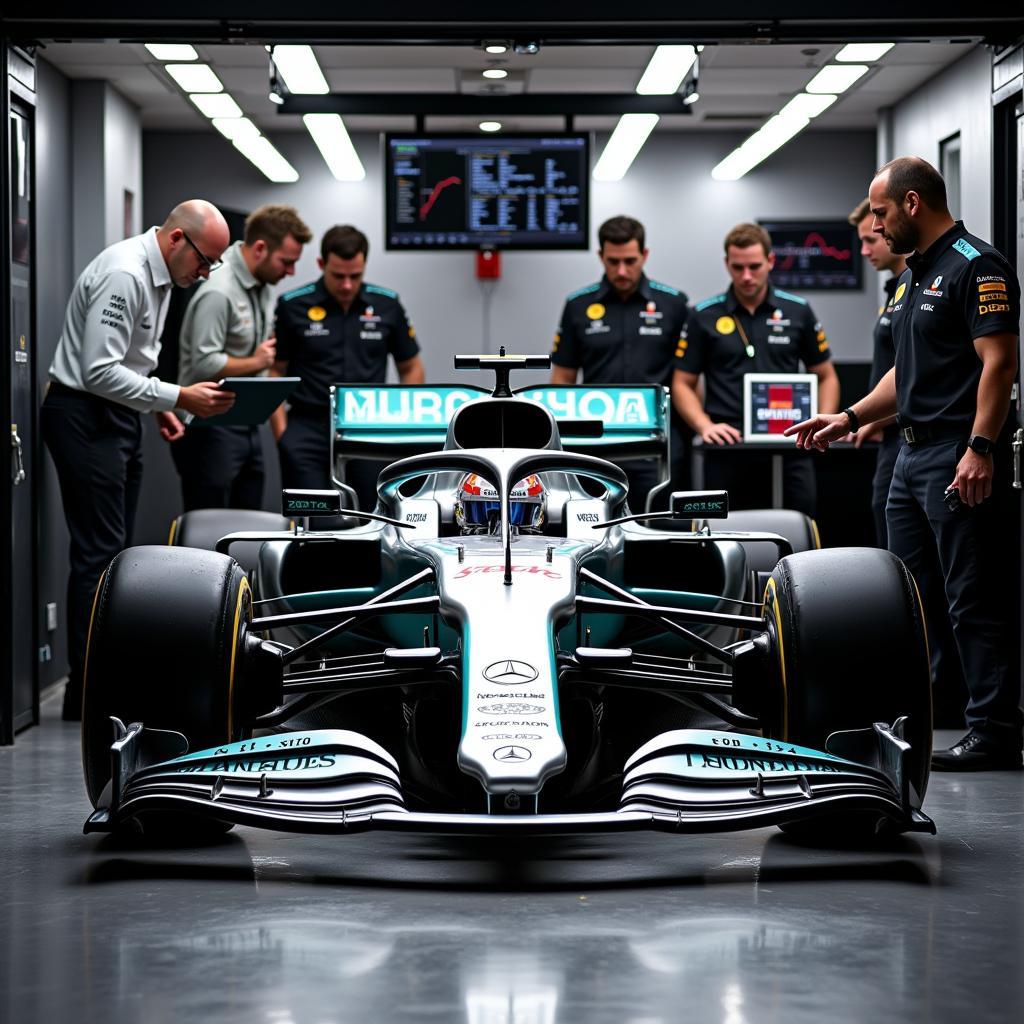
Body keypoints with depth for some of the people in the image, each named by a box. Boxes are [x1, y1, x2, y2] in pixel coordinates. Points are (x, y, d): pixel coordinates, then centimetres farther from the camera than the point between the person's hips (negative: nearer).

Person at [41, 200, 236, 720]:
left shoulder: (158, 274, 11)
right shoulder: (123, 275, -21)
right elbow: (100, 371, -25)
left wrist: (159, 406, 9)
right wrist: (177, 398, -23)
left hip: (118, 418, 10)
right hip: (83, 417, -10)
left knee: (113, 549, 11)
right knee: (98, 551, -10)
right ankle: (86, 691, -6)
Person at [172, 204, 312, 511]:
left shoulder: (263, 286, 10)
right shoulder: (219, 292, -20)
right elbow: (204, 364, -24)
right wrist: (255, 362, -12)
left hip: (246, 426, 9)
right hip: (211, 429, -9)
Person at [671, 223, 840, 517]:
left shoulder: (798, 311, 7)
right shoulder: (704, 316, 5)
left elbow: (825, 376, 14)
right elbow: (683, 383, 7)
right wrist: (704, 426, -9)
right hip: (727, 449, 0)